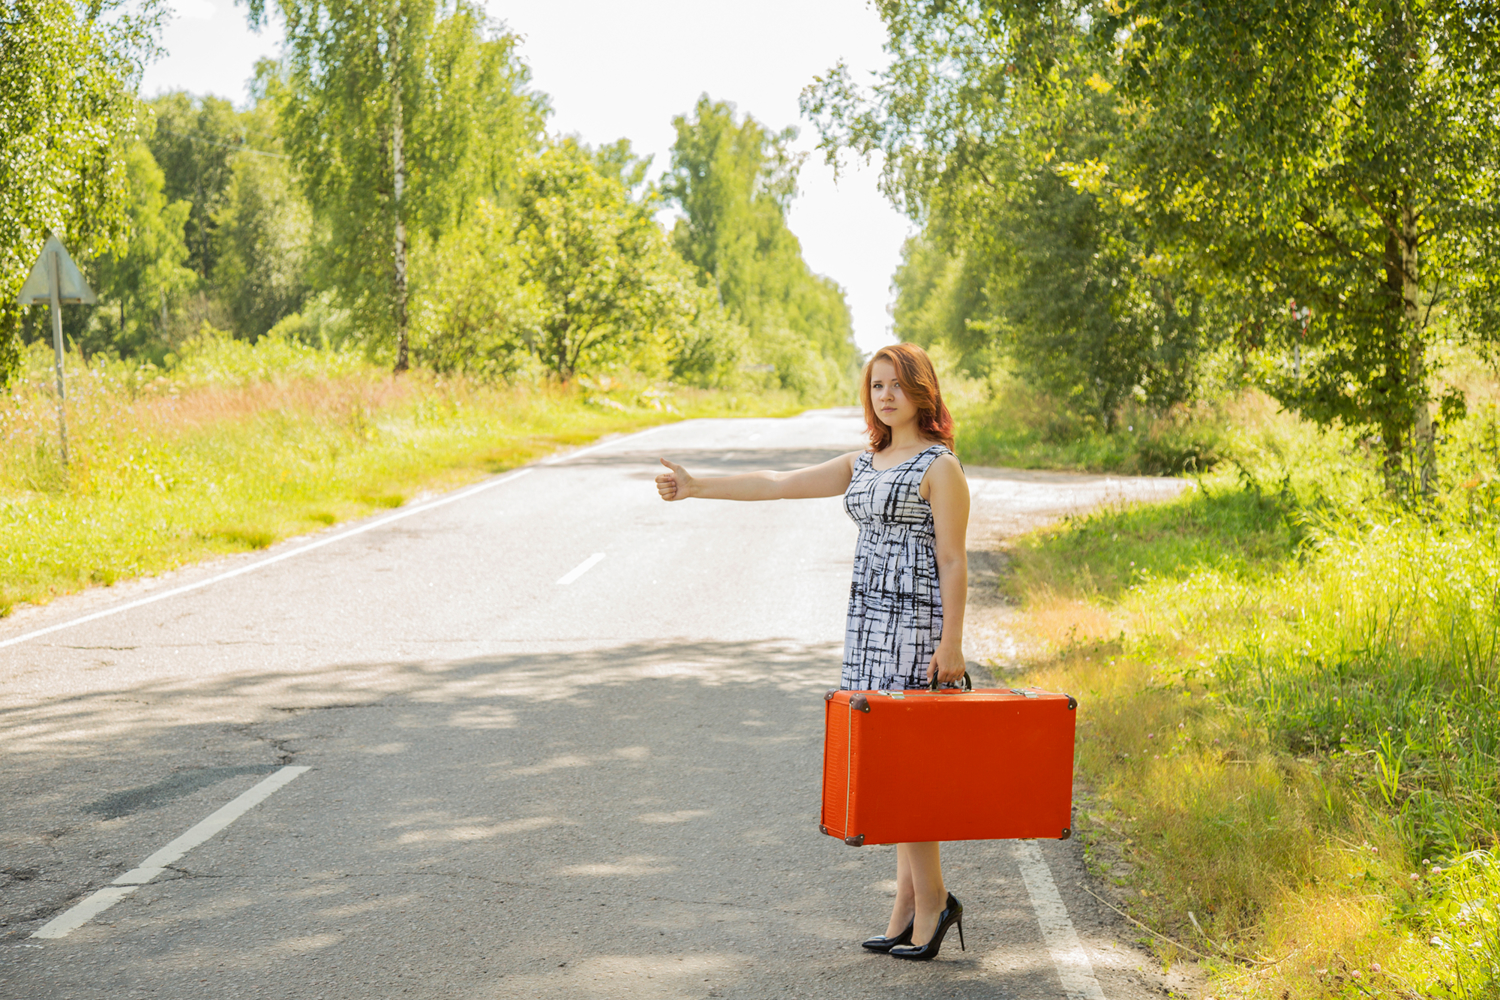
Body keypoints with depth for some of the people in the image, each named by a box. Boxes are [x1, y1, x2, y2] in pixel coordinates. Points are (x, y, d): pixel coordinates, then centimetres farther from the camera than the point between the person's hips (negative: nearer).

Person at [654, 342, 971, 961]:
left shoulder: (939, 467, -7)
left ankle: (931, 898, 2)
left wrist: (951, 642, -15)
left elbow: (953, 561, -11)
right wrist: (698, 487, 11)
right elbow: (780, 485, 14)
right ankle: (909, 900, 12)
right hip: (870, 617, 8)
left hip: (916, 621, -8)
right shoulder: (864, 464, 15)